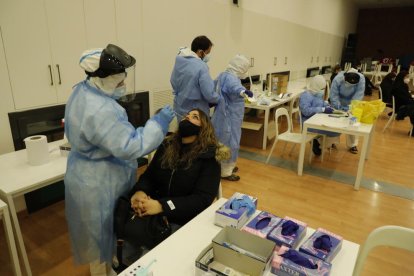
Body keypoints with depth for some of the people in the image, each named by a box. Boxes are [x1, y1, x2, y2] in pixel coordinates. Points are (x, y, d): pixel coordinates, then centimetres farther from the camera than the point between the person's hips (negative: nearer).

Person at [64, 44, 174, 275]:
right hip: (99, 184, -10)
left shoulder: (83, 90, -1)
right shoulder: (99, 111, -34)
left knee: (103, 233, 29)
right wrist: (160, 121, -25)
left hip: (93, 176, 10)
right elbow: (130, 147, -31)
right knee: (103, 236, 14)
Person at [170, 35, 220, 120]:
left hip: (180, 110, 7)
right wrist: (219, 99, -2)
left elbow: (173, 82, 11)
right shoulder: (201, 66, -23)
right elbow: (209, 94, -23)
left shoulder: (179, 61, 0)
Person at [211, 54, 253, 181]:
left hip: (225, 116, 11)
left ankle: (227, 166, 35)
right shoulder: (230, 77, -22)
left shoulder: (223, 75, 11)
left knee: (224, 142, 20)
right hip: (229, 117, -11)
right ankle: (225, 172, 10)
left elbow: (213, 86, 29)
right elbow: (234, 87, -47)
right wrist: (243, 91, -66)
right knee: (229, 143, -1)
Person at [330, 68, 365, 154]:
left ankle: (352, 145, 13)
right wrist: (339, 107, -36)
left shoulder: (361, 79, -30)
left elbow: (358, 95, -31)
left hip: (352, 103, 1)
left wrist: (350, 107, -39)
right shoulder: (337, 79, -33)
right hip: (339, 102, -1)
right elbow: (333, 96, -29)